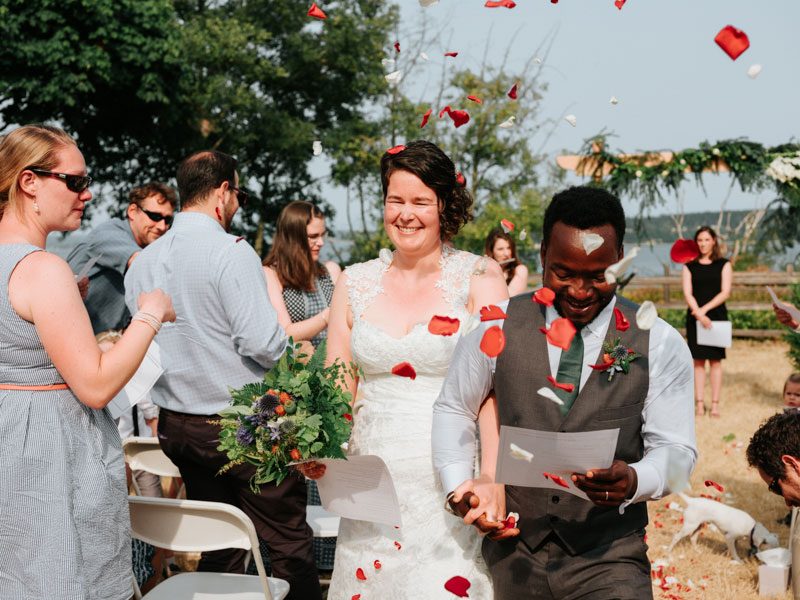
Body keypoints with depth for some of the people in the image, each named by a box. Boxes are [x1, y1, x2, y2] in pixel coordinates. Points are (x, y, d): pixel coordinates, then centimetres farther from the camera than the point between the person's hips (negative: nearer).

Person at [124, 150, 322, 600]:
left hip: (176, 424, 7)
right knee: (289, 544, 4)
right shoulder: (232, 251, -15)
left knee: (218, 545, 17)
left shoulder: (142, 262, 5)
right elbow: (264, 344, -20)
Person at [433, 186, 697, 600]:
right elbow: (454, 408, 9)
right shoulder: (499, 326, -2)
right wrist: (459, 484, -7)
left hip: (609, 561, -1)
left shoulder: (660, 344, -5)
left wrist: (635, 480, -27)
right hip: (511, 555, 2)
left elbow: (676, 449, -5)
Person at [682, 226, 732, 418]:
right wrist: (698, 314, -16)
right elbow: (687, 293, -1)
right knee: (698, 360, -1)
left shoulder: (723, 265, 6)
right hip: (695, 318, 1)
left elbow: (725, 292, -3)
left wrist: (705, 309, -14)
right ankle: (700, 404, 1)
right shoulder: (689, 266, 9)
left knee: (715, 360, -1)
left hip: (717, 316, -1)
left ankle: (715, 404, 1)